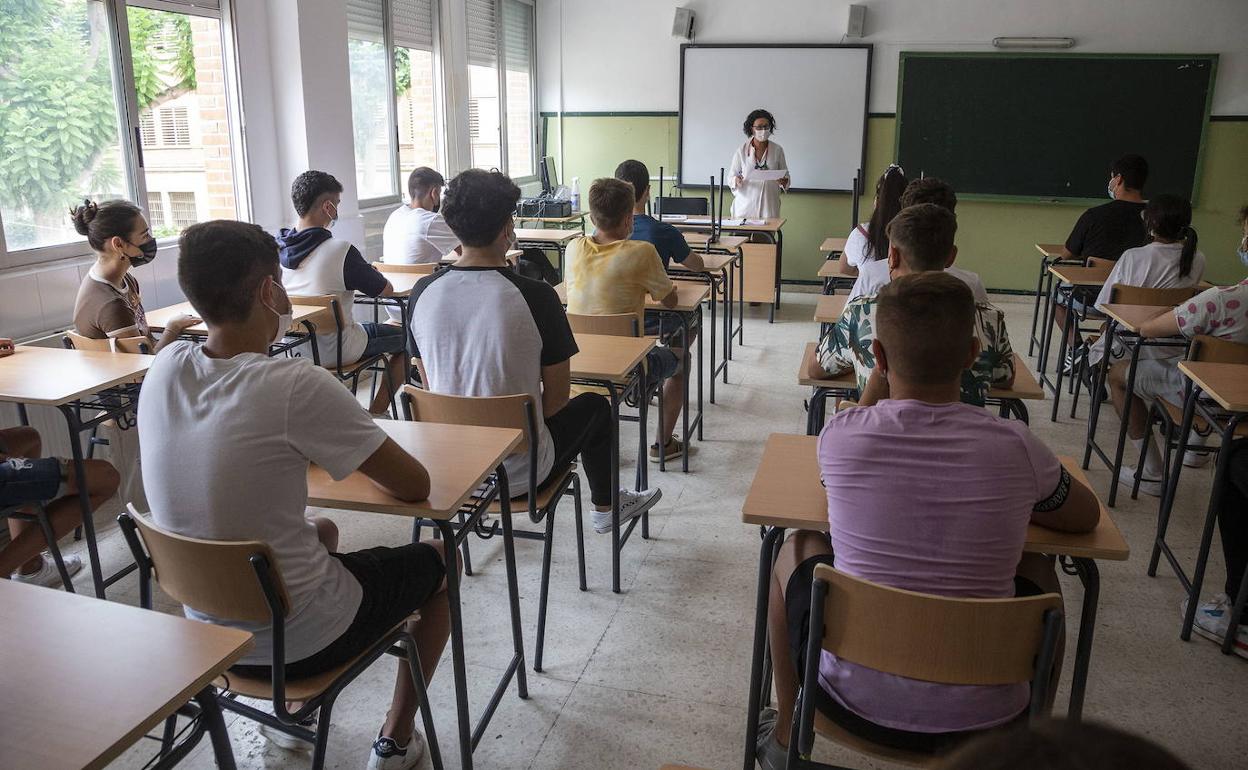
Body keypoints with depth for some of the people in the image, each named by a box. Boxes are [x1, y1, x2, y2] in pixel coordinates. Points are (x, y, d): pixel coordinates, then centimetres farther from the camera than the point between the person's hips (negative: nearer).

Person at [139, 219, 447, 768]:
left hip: (207, 632, 7)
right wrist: (356, 453, 0)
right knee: (439, 561, 19)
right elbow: (415, 486, -19)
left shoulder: (164, 368, -8)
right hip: (302, 639, -6)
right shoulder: (296, 386, -27)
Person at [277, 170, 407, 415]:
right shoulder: (340, 250, -23)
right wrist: (372, 272, 10)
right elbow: (385, 289, -11)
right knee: (405, 337, 13)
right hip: (331, 351, -7)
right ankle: (375, 414, 14)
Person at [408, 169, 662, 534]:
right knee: (594, 407, 24)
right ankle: (606, 507, 44)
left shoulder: (423, 292, -9)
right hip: (518, 473, -4)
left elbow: (431, 385, 5)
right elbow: (557, 397, -10)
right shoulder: (535, 296, -21)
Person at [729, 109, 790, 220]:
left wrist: (783, 182, -12)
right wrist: (737, 181, -19)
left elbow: (786, 177, 10)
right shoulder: (742, 150, 1)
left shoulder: (777, 150, 4)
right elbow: (731, 178, 3)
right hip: (745, 205, -1)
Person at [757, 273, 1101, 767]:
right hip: (981, 717, 1)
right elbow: (1087, 516, 9)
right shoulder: (1015, 447, -12)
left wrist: (885, 368, 7)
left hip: (853, 702, -1)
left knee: (798, 549, 24)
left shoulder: (839, 435, -14)